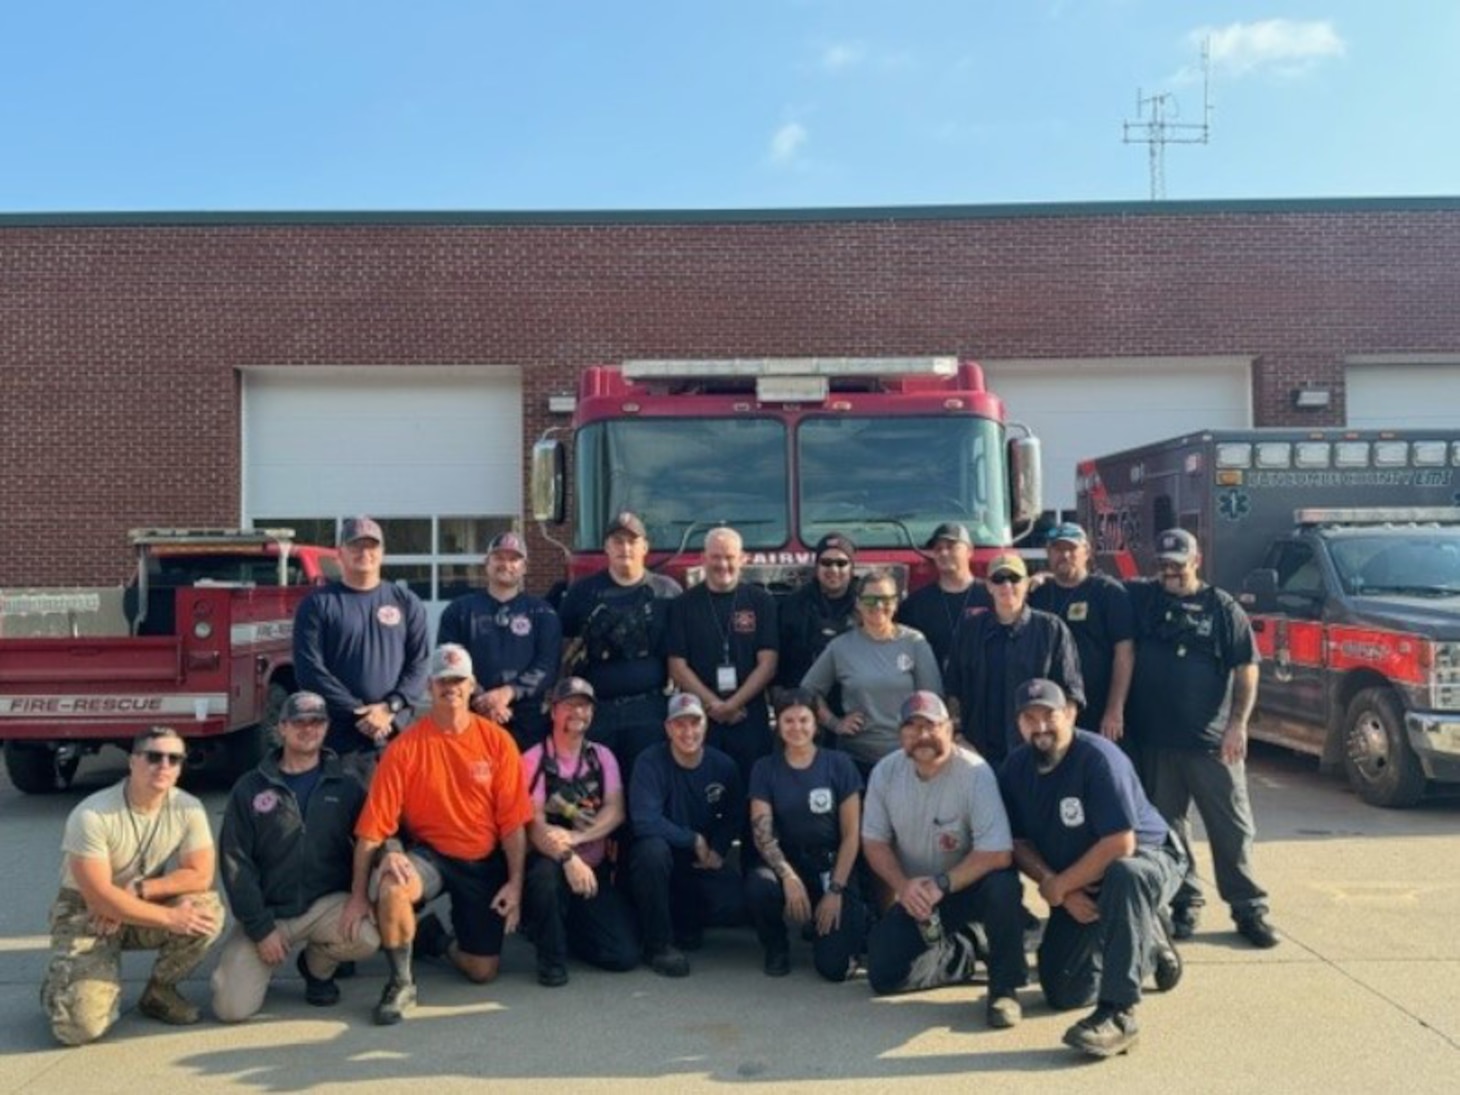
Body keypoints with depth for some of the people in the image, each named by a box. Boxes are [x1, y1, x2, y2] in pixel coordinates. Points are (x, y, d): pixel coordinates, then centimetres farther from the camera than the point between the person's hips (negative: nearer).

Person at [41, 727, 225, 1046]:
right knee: (81, 1024, -21)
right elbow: (99, 897, -25)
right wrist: (169, 917, -28)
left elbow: (200, 875, -13)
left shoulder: (188, 808, -13)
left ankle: (159, 991, 0)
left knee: (207, 910, -27)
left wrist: (137, 890, -23)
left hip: (146, 909, 4)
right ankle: (64, 987, 17)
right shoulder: (92, 815, -24)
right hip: (86, 915, -4)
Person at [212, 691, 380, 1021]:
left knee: (365, 939, -30)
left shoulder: (346, 787, 3)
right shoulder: (250, 789, 1)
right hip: (267, 911, 0)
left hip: (328, 904, 1)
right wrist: (260, 928, -9)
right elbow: (236, 863, -2)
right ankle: (266, 957, 20)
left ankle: (317, 966, 6)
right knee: (232, 1008, -15)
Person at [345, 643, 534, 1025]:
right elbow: (373, 826, -13)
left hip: (484, 863, 2)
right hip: (428, 853, -1)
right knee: (391, 888, -36)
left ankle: (438, 939, 37)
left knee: (483, 970, 3)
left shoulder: (497, 741, -8)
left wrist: (515, 882, -10)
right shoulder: (406, 746, -12)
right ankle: (401, 983, -10)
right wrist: (358, 895, -15)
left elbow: (513, 822, -6)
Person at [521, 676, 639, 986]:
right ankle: (551, 957, -11)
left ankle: (569, 930, 21)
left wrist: (576, 836, -23)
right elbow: (535, 827, -15)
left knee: (625, 955, -10)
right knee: (546, 873, -40)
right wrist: (569, 858, -33)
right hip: (553, 864, -3)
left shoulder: (602, 757, 8)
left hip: (595, 869, 3)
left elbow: (615, 812, -5)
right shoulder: (534, 760, -6)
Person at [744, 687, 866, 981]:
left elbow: (851, 835, -4)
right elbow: (762, 833, -9)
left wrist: (835, 891, -11)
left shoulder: (839, 764, -4)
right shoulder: (765, 769, 0)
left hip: (833, 866, -1)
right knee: (758, 885, -34)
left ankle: (856, 919, 20)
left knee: (834, 966, -17)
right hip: (788, 862, 1)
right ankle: (777, 949, -1)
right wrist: (789, 876, -24)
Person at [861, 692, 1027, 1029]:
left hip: (969, 885, -4)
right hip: (915, 895, 4)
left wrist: (942, 885, -29)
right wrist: (903, 886, -17)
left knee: (1002, 885, -37)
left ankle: (1004, 987, -17)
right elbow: (874, 841, -2)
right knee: (882, 974, -10)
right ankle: (957, 953, 17)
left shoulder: (975, 771, -23)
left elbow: (998, 853, -27)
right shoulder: (885, 772, -9)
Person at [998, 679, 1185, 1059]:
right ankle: (1147, 946, 29)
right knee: (1062, 992, 3)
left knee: (1124, 875, -43)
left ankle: (1118, 1014, -37)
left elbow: (1120, 844, -30)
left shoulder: (1097, 757, -26)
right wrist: (1060, 890, -18)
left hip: (1146, 860, -6)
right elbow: (1019, 842, -3)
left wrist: (1058, 886, -21)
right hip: (1077, 887, 7)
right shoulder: (1015, 768, -8)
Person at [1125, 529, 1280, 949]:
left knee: (1232, 827, 3)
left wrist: (1237, 725, -9)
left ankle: (1248, 908, 13)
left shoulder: (1223, 608, 1)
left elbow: (1247, 670, -1)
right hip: (1155, 740, 2)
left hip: (1213, 741, -2)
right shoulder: (1140, 599, 7)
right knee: (1167, 826, 9)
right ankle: (1184, 904, 22)